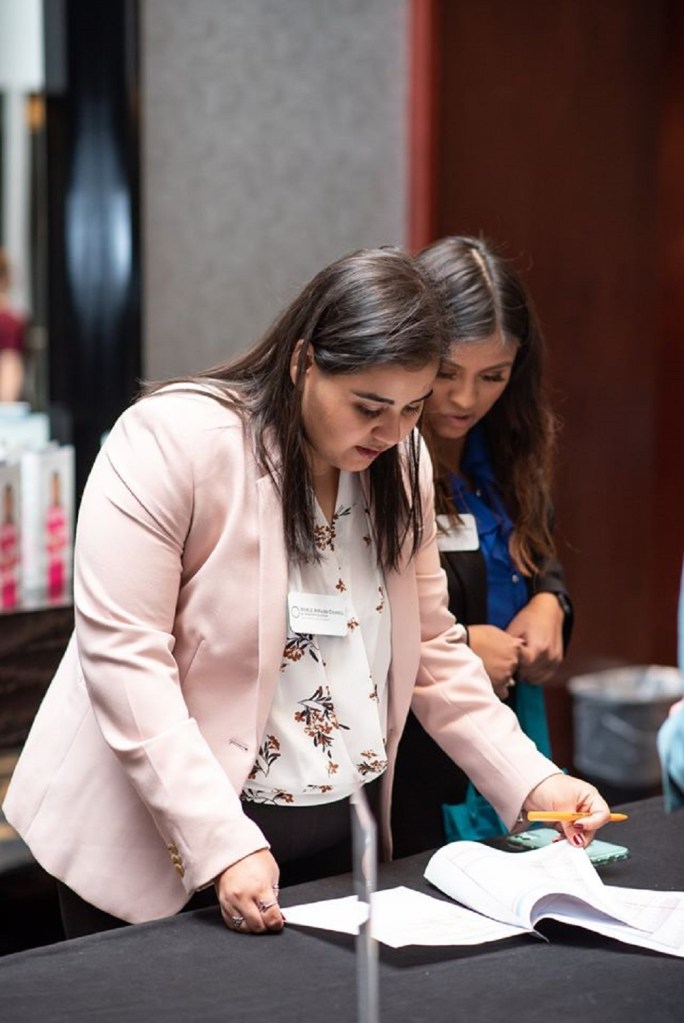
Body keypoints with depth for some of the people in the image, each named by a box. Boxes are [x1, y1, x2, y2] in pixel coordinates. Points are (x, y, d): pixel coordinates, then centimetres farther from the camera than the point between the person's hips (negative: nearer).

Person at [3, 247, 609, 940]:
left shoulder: (398, 463, 2)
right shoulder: (173, 439, -19)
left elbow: (433, 649, 7)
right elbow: (122, 657, -23)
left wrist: (532, 781, -5)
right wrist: (224, 844, -28)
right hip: (161, 847, -5)